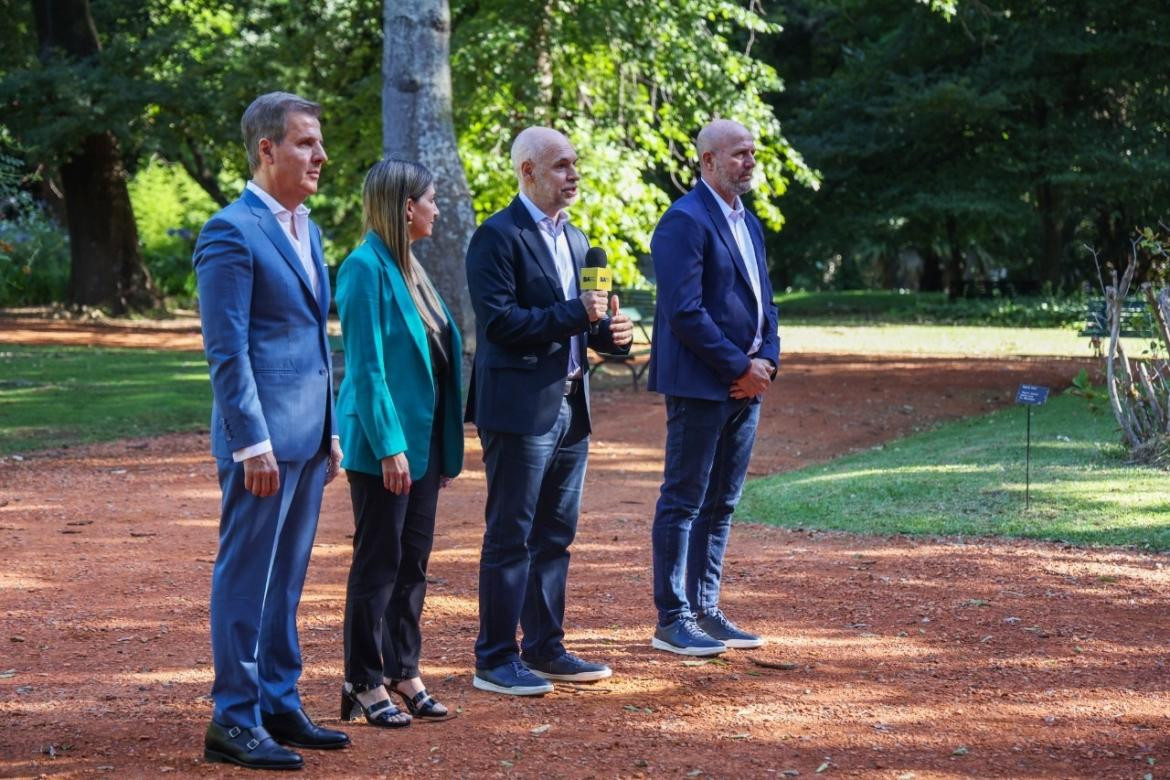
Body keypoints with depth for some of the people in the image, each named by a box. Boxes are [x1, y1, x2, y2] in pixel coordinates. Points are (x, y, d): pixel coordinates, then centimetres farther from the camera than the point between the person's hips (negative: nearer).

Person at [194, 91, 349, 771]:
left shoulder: (305, 229, 15)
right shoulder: (231, 233, -12)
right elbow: (227, 351, -16)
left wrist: (332, 432, 18)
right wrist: (253, 444, -19)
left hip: (308, 435, 9)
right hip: (265, 437, -9)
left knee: (286, 579, 14)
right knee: (247, 578, -3)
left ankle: (280, 706, 22)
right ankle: (235, 721, 3)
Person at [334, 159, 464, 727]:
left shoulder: (407, 267, 12)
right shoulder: (366, 268, -14)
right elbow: (367, 367, -18)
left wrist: (446, 447, 15)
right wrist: (389, 447, -21)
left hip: (422, 440, 8)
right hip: (384, 443, -8)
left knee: (413, 559, 12)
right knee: (379, 562, -2)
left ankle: (402, 671, 21)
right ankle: (364, 685, 6)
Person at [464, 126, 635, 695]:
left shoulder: (575, 239, 17)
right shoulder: (497, 237, -10)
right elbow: (499, 320, -19)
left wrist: (610, 331, 1)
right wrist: (575, 314, -21)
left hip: (570, 407, 8)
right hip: (519, 408, -8)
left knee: (555, 536, 13)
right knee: (510, 537, -4)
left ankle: (545, 648, 22)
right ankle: (495, 660, 1)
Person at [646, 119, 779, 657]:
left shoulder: (748, 223, 17)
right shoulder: (684, 222, -12)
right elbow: (684, 311, -19)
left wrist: (767, 361, 2)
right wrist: (739, 367, -15)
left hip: (745, 385, 9)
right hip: (700, 385, -9)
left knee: (720, 504, 12)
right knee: (683, 502, -3)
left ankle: (705, 612, 19)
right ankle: (671, 620, 1)